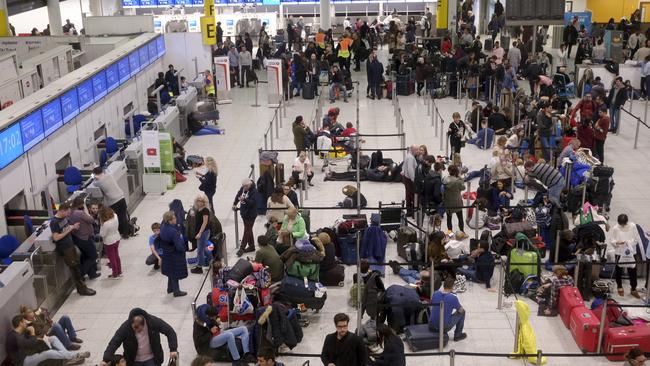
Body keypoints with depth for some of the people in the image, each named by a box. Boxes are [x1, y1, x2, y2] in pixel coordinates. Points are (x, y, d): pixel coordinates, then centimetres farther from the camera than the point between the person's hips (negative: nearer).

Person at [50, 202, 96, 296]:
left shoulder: (64, 218, 3)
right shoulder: (54, 222, -20)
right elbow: (56, 238, -23)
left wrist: (73, 227, -2)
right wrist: (68, 230, -21)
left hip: (71, 245, 8)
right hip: (64, 249, -8)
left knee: (77, 265, 13)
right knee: (74, 268, -1)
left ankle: (81, 287, 22)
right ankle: (82, 289, 8)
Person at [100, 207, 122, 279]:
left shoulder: (106, 224, -32)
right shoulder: (115, 217, -14)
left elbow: (102, 234, -22)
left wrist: (101, 226, -14)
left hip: (109, 242, -7)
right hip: (116, 239, 7)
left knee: (112, 258, 11)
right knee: (116, 256, 22)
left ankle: (115, 274, 24)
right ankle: (119, 272, 34)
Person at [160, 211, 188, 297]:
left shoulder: (163, 226, -10)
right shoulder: (173, 231, -33)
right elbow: (179, 245, -27)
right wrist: (183, 249, -7)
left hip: (166, 253, 8)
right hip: (175, 254, -8)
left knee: (171, 271, 26)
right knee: (175, 273, 10)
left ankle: (170, 288, 42)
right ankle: (176, 291, 24)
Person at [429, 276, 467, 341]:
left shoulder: (435, 293, -2)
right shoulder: (453, 297, -15)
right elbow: (461, 310, 1)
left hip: (432, 327, 5)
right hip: (444, 328, -5)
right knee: (462, 312, 15)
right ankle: (457, 335, 24)